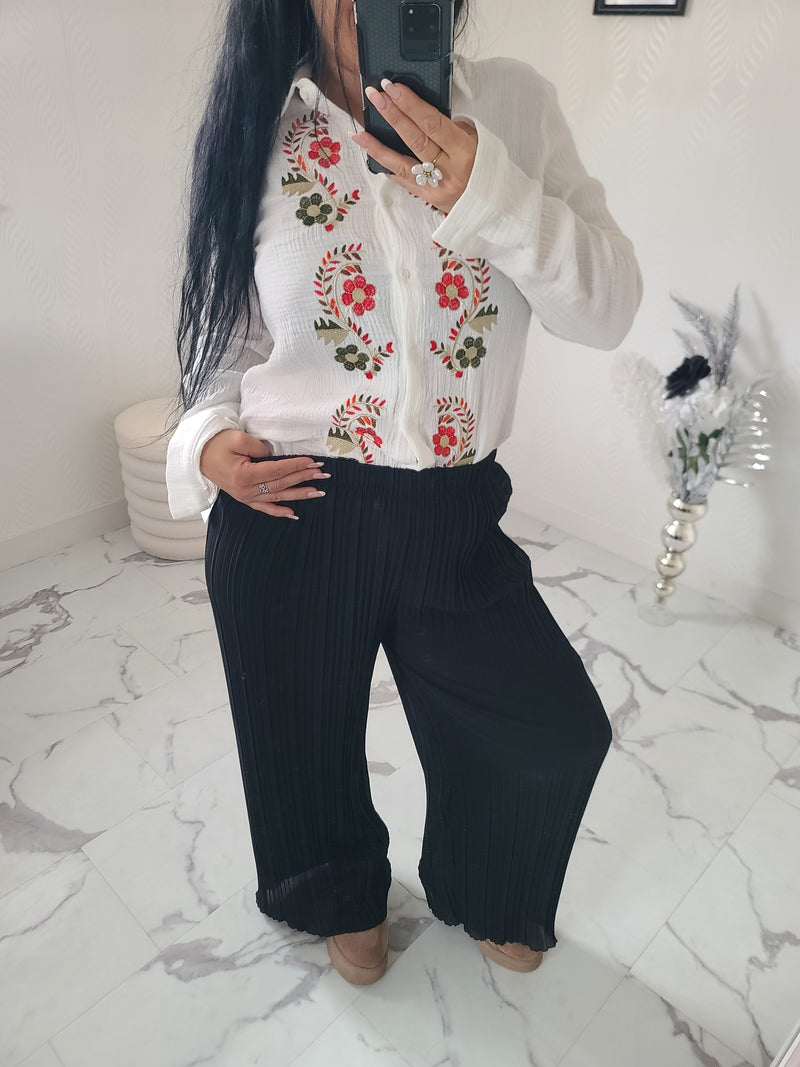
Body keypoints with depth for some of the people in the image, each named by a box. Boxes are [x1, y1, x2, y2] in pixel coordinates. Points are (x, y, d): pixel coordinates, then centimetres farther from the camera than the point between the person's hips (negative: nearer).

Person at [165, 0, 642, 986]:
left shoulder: (513, 106, -1)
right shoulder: (257, 131, -1)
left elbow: (609, 311, -9)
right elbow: (227, 333, 8)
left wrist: (485, 191, -23)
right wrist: (209, 438, -12)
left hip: (452, 516, 1)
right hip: (287, 512, 0)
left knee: (557, 730, 7)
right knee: (308, 741, 18)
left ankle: (483, 895, 45)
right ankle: (345, 898, 55)